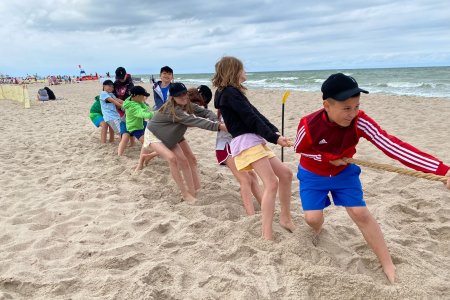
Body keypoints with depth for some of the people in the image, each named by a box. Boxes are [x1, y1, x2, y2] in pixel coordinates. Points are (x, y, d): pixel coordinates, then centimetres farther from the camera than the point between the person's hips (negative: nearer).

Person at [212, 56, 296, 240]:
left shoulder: (232, 93, 22)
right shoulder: (230, 92, -7)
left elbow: (256, 114, 14)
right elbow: (251, 119, -14)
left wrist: (276, 132, 4)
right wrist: (274, 138, -13)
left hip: (255, 142, 10)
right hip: (246, 142, -10)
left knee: (286, 173, 11)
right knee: (271, 183, -16)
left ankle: (285, 218, 21)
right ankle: (267, 236, -16)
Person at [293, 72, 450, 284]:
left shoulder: (359, 121, -29)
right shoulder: (309, 125, -33)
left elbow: (392, 145, -39)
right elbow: (299, 149, -11)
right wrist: (328, 158, -25)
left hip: (344, 172, 1)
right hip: (313, 175, -1)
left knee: (360, 213, -4)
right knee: (312, 217, -7)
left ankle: (388, 266, 12)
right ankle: (318, 229, 35)